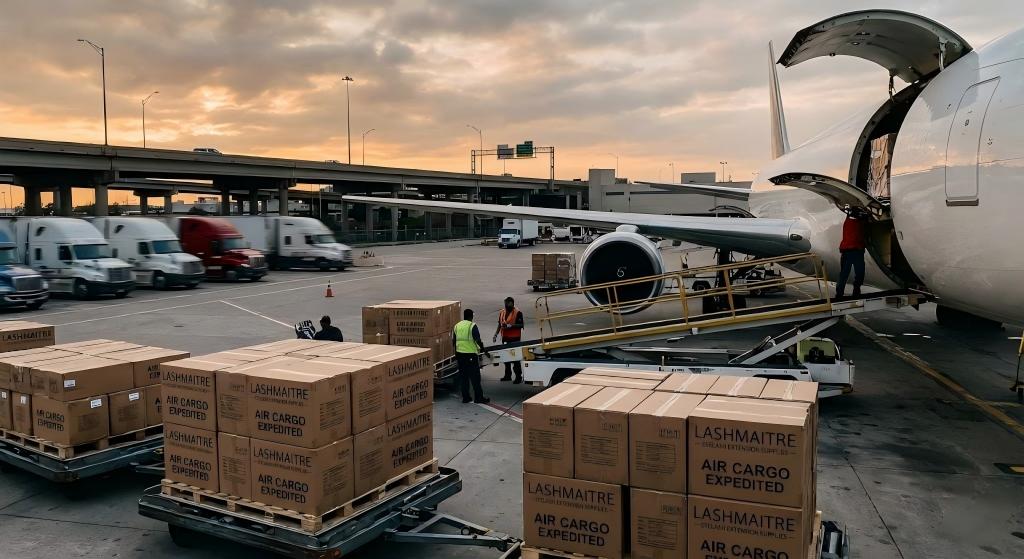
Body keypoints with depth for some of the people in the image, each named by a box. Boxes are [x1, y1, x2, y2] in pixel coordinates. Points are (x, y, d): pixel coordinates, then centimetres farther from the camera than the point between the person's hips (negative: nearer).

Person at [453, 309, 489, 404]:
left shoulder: (457, 326, 8)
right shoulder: (472, 326, -10)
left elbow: (453, 342, 11)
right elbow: (478, 340, -16)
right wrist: (482, 348, -1)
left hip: (459, 353, 6)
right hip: (471, 355, -6)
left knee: (463, 376, 12)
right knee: (475, 377, 1)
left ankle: (465, 397, 14)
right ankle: (478, 397, 4)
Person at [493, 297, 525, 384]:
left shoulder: (518, 313, -8)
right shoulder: (502, 312, 12)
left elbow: (521, 325, -11)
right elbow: (499, 324, 19)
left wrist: (511, 326, -21)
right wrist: (496, 333, 7)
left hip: (514, 338, -7)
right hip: (505, 338, 7)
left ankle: (518, 377, -2)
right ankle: (508, 375, 27)